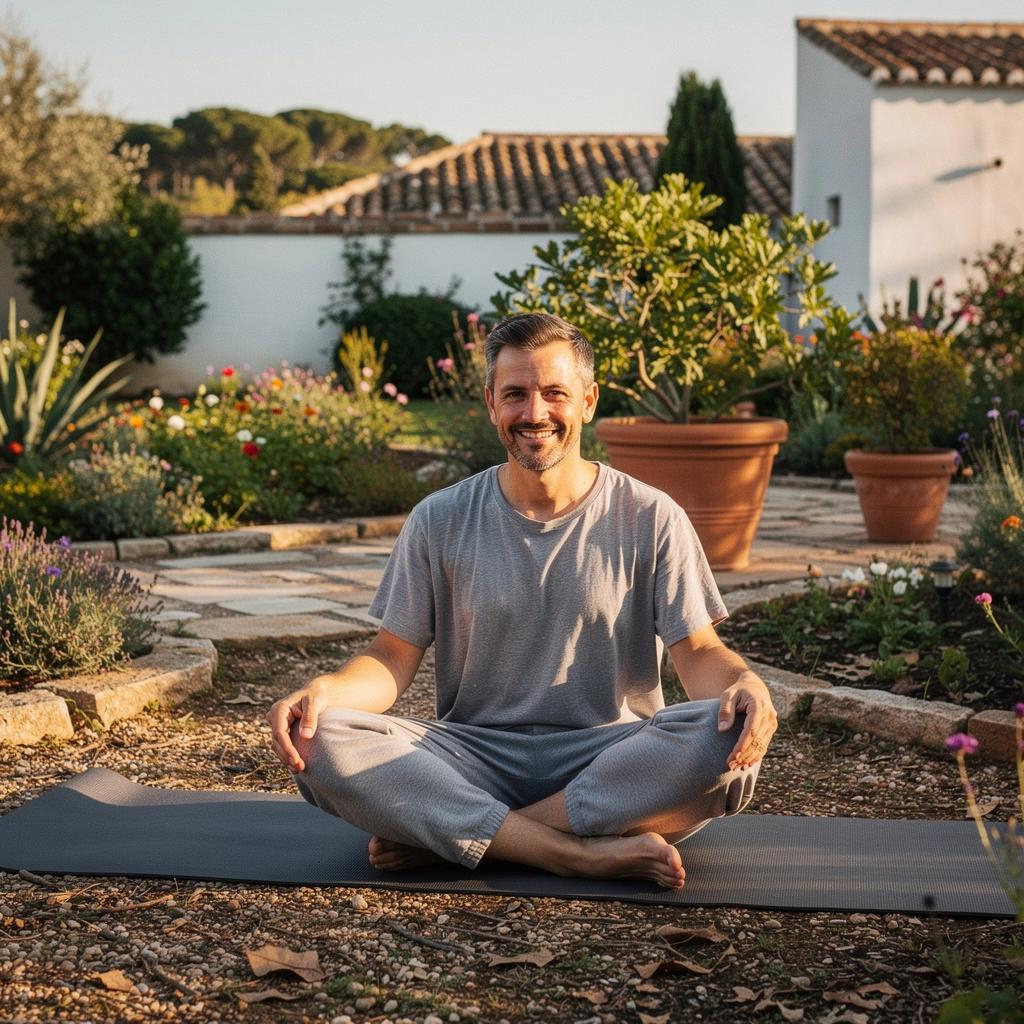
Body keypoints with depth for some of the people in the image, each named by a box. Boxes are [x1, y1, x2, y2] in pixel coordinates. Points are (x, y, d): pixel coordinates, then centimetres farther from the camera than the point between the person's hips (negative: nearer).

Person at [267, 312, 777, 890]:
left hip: (609, 759, 0)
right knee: (321, 745, -26)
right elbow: (396, 658, 4)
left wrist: (743, 683, -25)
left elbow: (698, 651, -1)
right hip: (476, 756, 1)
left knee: (730, 742, -33)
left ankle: (440, 835, -25)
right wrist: (325, 689, -18)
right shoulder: (440, 522, 5)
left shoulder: (650, 519, 2)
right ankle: (586, 854, -30)